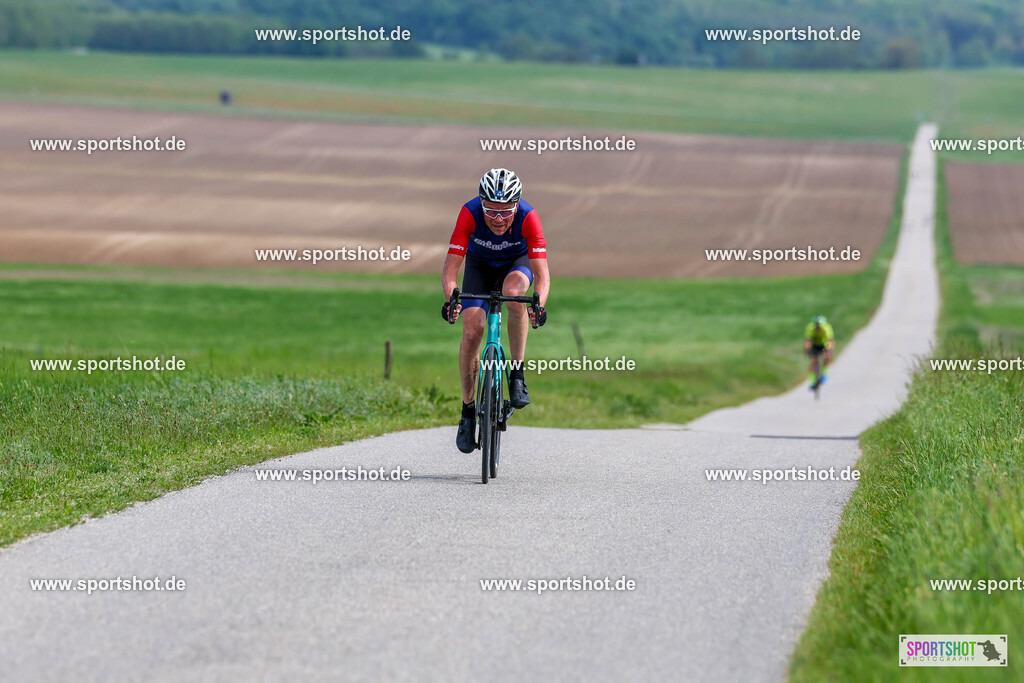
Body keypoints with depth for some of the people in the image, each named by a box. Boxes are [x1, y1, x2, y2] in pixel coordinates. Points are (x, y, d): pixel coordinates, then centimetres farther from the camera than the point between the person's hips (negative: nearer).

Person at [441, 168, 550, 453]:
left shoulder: (528, 217, -34)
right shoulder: (470, 213, -33)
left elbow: (542, 274, -36)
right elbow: (450, 269, -34)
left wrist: (539, 304, -55)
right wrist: (450, 300, -52)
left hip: (517, 263, -1)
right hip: (480, 266, 1)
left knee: (513, 293, -36)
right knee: (472, 331, -16)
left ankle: (518, 374, -20)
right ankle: (468, 410, 1)